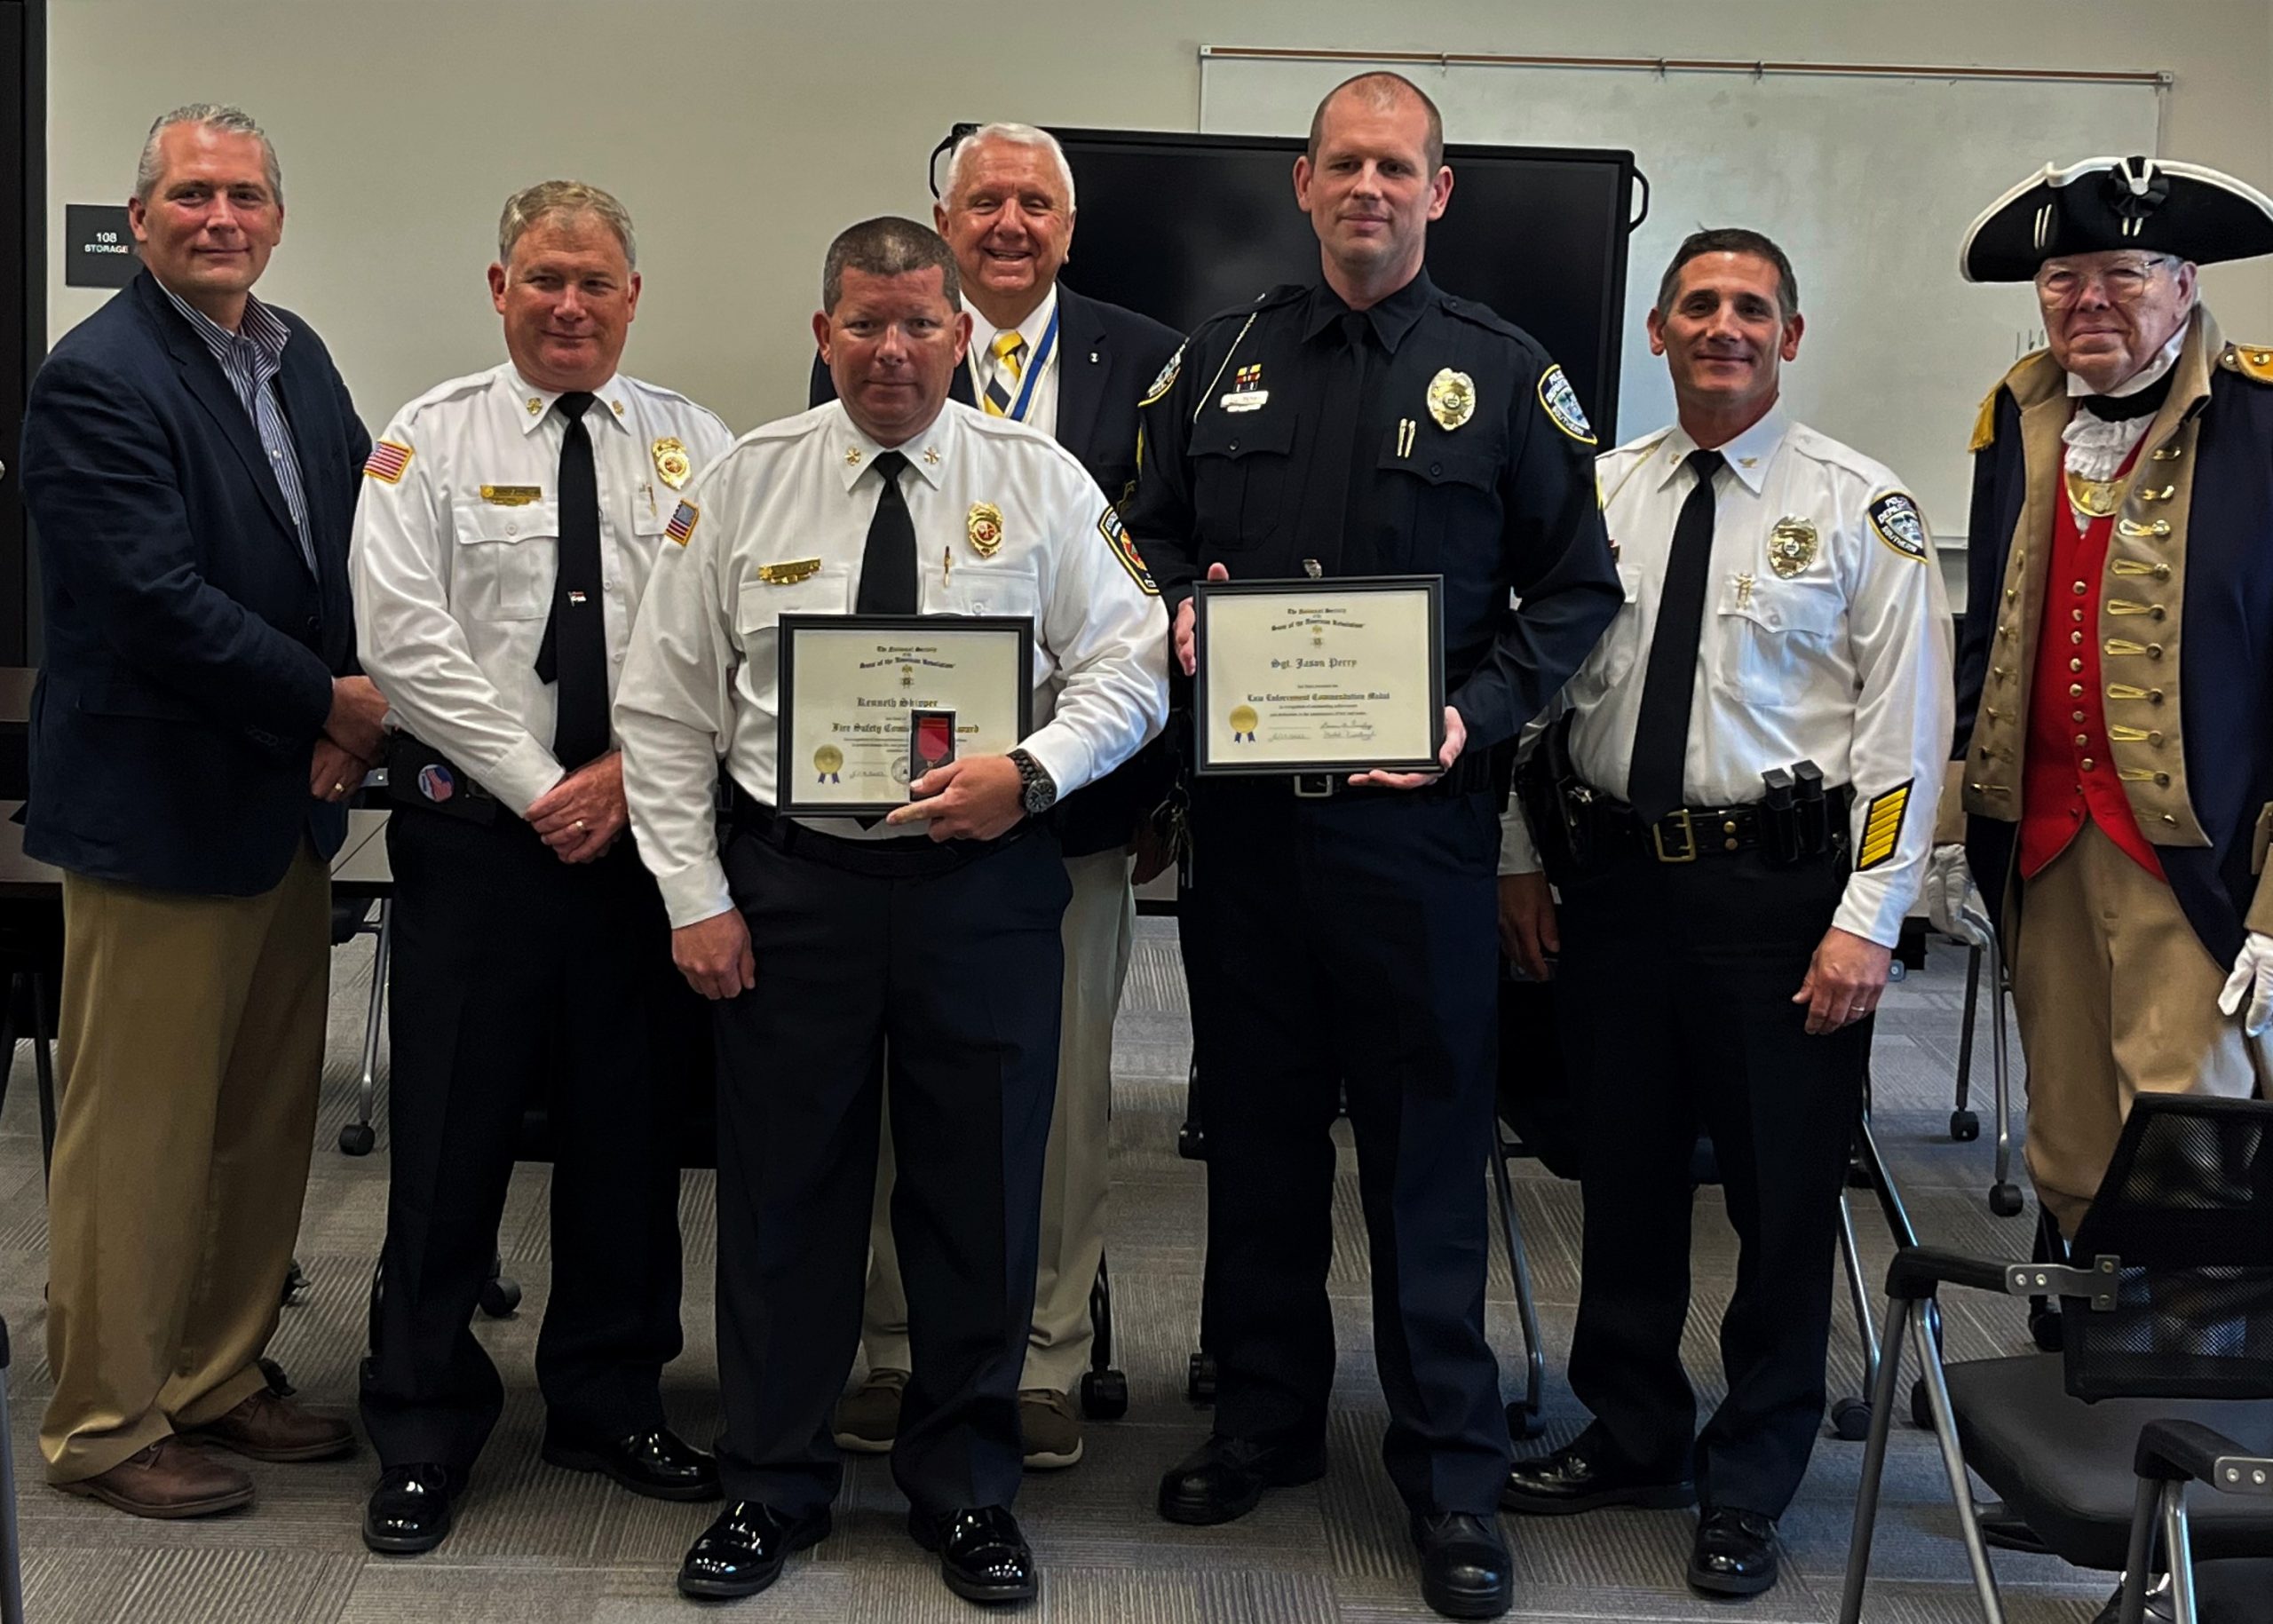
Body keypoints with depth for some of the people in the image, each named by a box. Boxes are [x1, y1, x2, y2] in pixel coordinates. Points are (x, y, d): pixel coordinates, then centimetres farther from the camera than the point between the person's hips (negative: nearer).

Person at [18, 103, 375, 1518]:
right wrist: (332, 702, -15)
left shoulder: (297, 355, 10)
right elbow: (156, 603, -22)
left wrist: (352, 713, -6)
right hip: (161, 810, -8)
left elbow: (357, 539, 10)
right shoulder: (97, 381, -14)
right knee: (138, 1132, 3)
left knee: (269, 1120, 15)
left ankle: (221, 1380, 30)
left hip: (287, 805, 8)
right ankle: (106, 1426, 16)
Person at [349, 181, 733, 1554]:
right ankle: (424, 1434, 15)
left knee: (634, 1127, 10)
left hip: (644, 824, 2)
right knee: (452, 1132, 2)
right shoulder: (431, 439, 2)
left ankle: (612, 1402, 25)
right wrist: (538, 788, -12)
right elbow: (408, 638, -8)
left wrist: (627, 772, -12)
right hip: (476, 824, -2)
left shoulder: (698, 448, 7)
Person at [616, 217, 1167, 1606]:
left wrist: (1030, 773, -17)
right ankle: (775, 1487, 25)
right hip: (791, 884, 1)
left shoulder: (1040, 481, 1)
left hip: (985, 887, 0)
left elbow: (1129, 667, 0)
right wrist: (695, 897, -2)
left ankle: (967, 1491, 25)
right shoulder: (746, 484, 2)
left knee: (981, 1196, 7)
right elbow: (665, 708, 3)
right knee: (784, 1194, 8)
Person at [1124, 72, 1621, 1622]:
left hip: (1414, 813, -3)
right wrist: (1180, 608, -4)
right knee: (1258, 1124, 13)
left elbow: (1577, 589, 2)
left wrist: (1480, 713, -12)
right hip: (1244, 808, 3)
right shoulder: (1224, 357, 10)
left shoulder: (1507, 375, 2)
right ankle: (1267, 1414, 29)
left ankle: (1452, 1469, 14)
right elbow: (1152, 531, 18)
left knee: (1428, 1142, 2)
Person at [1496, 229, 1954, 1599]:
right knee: (1626, 1175, 14)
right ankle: (1637, 1438, 33)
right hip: (1611, 874, 4)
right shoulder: (1596, 494, 8)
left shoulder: (1862, 508, -3)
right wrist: (1523, 858, 7)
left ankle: (1752, 1485, 22)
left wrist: (1868, 918, -13)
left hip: (1780, 886, -3)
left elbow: (1907, 724, -7)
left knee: (1783, 1190, 5)